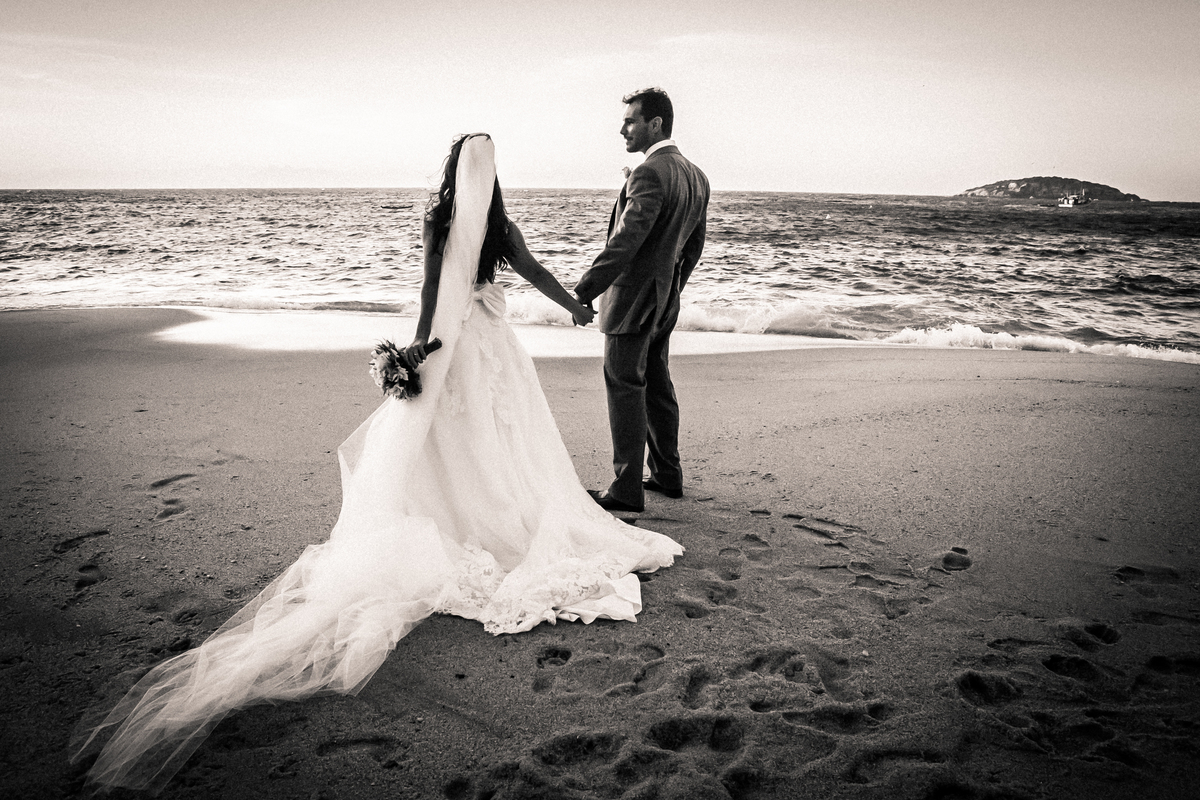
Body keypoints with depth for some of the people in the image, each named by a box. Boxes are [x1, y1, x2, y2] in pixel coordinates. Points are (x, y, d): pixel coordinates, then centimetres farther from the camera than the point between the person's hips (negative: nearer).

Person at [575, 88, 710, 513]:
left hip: (632, 300, -9)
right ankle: (667, 474, 28)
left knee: (625, 390, -1)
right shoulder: (696, 176, 9)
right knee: (657, 385, 18)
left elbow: (624, 243, -26)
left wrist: (582, 293, -25)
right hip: (664, 302, 9)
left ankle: (627, 489, 6)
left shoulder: (649, 175, -19)